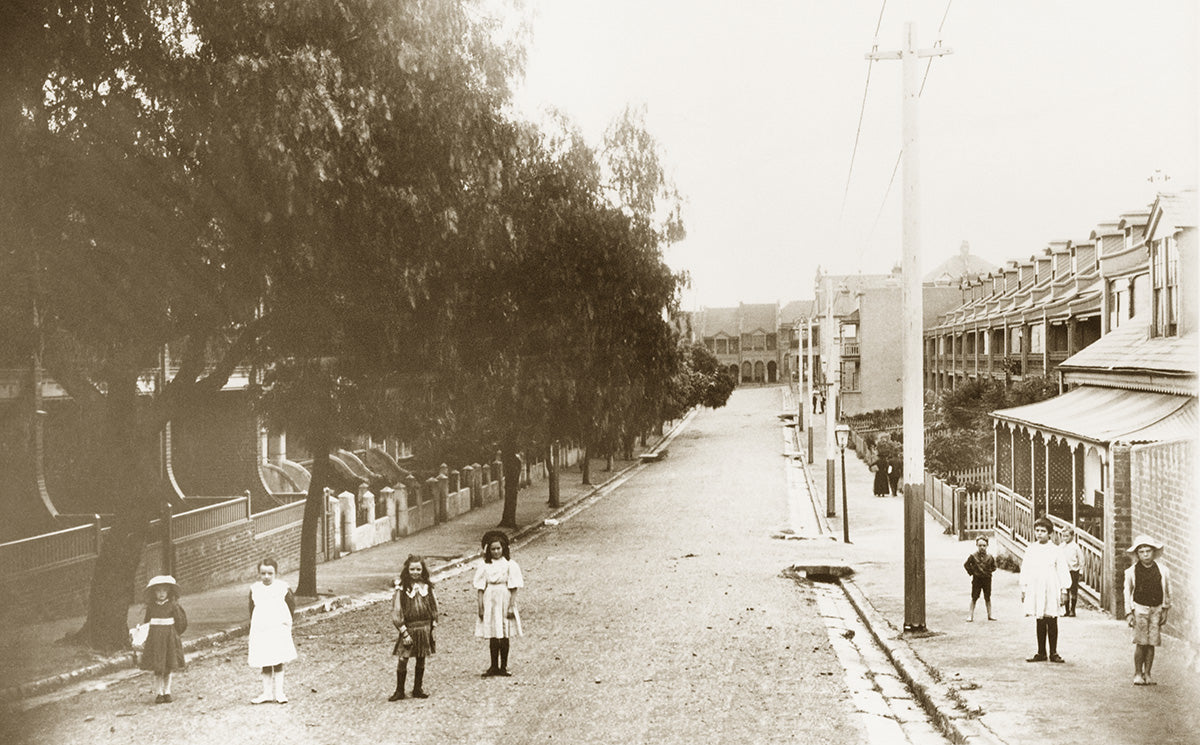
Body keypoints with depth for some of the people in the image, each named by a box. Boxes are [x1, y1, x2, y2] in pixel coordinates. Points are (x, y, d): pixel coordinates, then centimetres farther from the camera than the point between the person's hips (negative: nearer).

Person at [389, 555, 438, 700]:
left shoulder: (427, 586, 5)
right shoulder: (401, 589, -6)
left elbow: (434, 607, 11)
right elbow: (396, 613, -7)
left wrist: (434, 626, 4)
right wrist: (404, 632, -11)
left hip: (425, 629, 3)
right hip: (409, 629, -3)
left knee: (421, 660, 10)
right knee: (402, 660, -5)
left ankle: (418, 688, 22)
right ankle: (399, 691, 8)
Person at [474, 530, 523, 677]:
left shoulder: (510, 565, -2)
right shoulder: (485, 566, 2)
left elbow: (514, 588, -3)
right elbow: (480, 588, 1)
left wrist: (511, 606, -9)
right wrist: (480, 608, -5)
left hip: (504, 602, -1)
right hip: (490, 602, 1)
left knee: (504, 636, 4)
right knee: (492, 637, 5)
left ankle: (503, 667, 13)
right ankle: (494, 666, 14)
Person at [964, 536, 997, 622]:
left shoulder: (990, 557, -1)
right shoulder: (973, 556, -6)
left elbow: (994, 567, 13)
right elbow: (966, 564, 5)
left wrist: (989, 572, 2)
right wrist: (971, 572, 0)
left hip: (987, 579, 2)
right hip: (977, 579, -2)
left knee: (987, 598, 9)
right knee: (974, 598, 1)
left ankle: (989, 615, 16)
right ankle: (971, 616, 5)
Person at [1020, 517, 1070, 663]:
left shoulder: (1055, 550, -1)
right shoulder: (1030, 550, 7)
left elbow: (1062, 571, 1)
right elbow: (1025, 570, 11)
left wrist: (1064, 591, -2)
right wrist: (1023, 589, 9)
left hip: (1051, 590, -2)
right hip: (1035, 590, 2)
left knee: (1052, 622, 0)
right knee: (1040, 622, 6)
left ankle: (1053, 653, 7)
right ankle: (1041, 653, 11)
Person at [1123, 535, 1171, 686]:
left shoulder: (1162, 570, 3)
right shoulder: (1131, 572, -1)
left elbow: (1167, 592, 12)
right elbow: (1127, 593, 5)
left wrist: (1165, 611, 9)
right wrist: (1129, 613, 1)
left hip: (1156, 609, 2)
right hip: (1139, 608, -2)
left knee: (1152, 643, 1)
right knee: (1140, 643, -6)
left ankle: (1147, 674, 11)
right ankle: (1138, 674, 3)